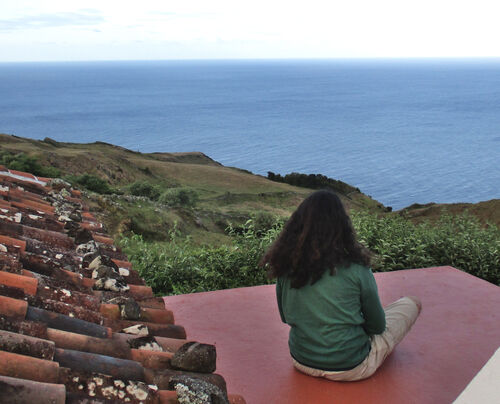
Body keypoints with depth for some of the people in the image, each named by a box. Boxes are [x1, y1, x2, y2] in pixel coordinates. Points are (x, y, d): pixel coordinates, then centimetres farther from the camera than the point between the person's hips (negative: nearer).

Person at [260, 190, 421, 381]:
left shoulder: (286, 266, -11)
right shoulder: (355, 268, -22)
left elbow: (286, 318, 5)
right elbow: (377, 326, -8)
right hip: (350, 369, -6)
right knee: (412, 303, 16)